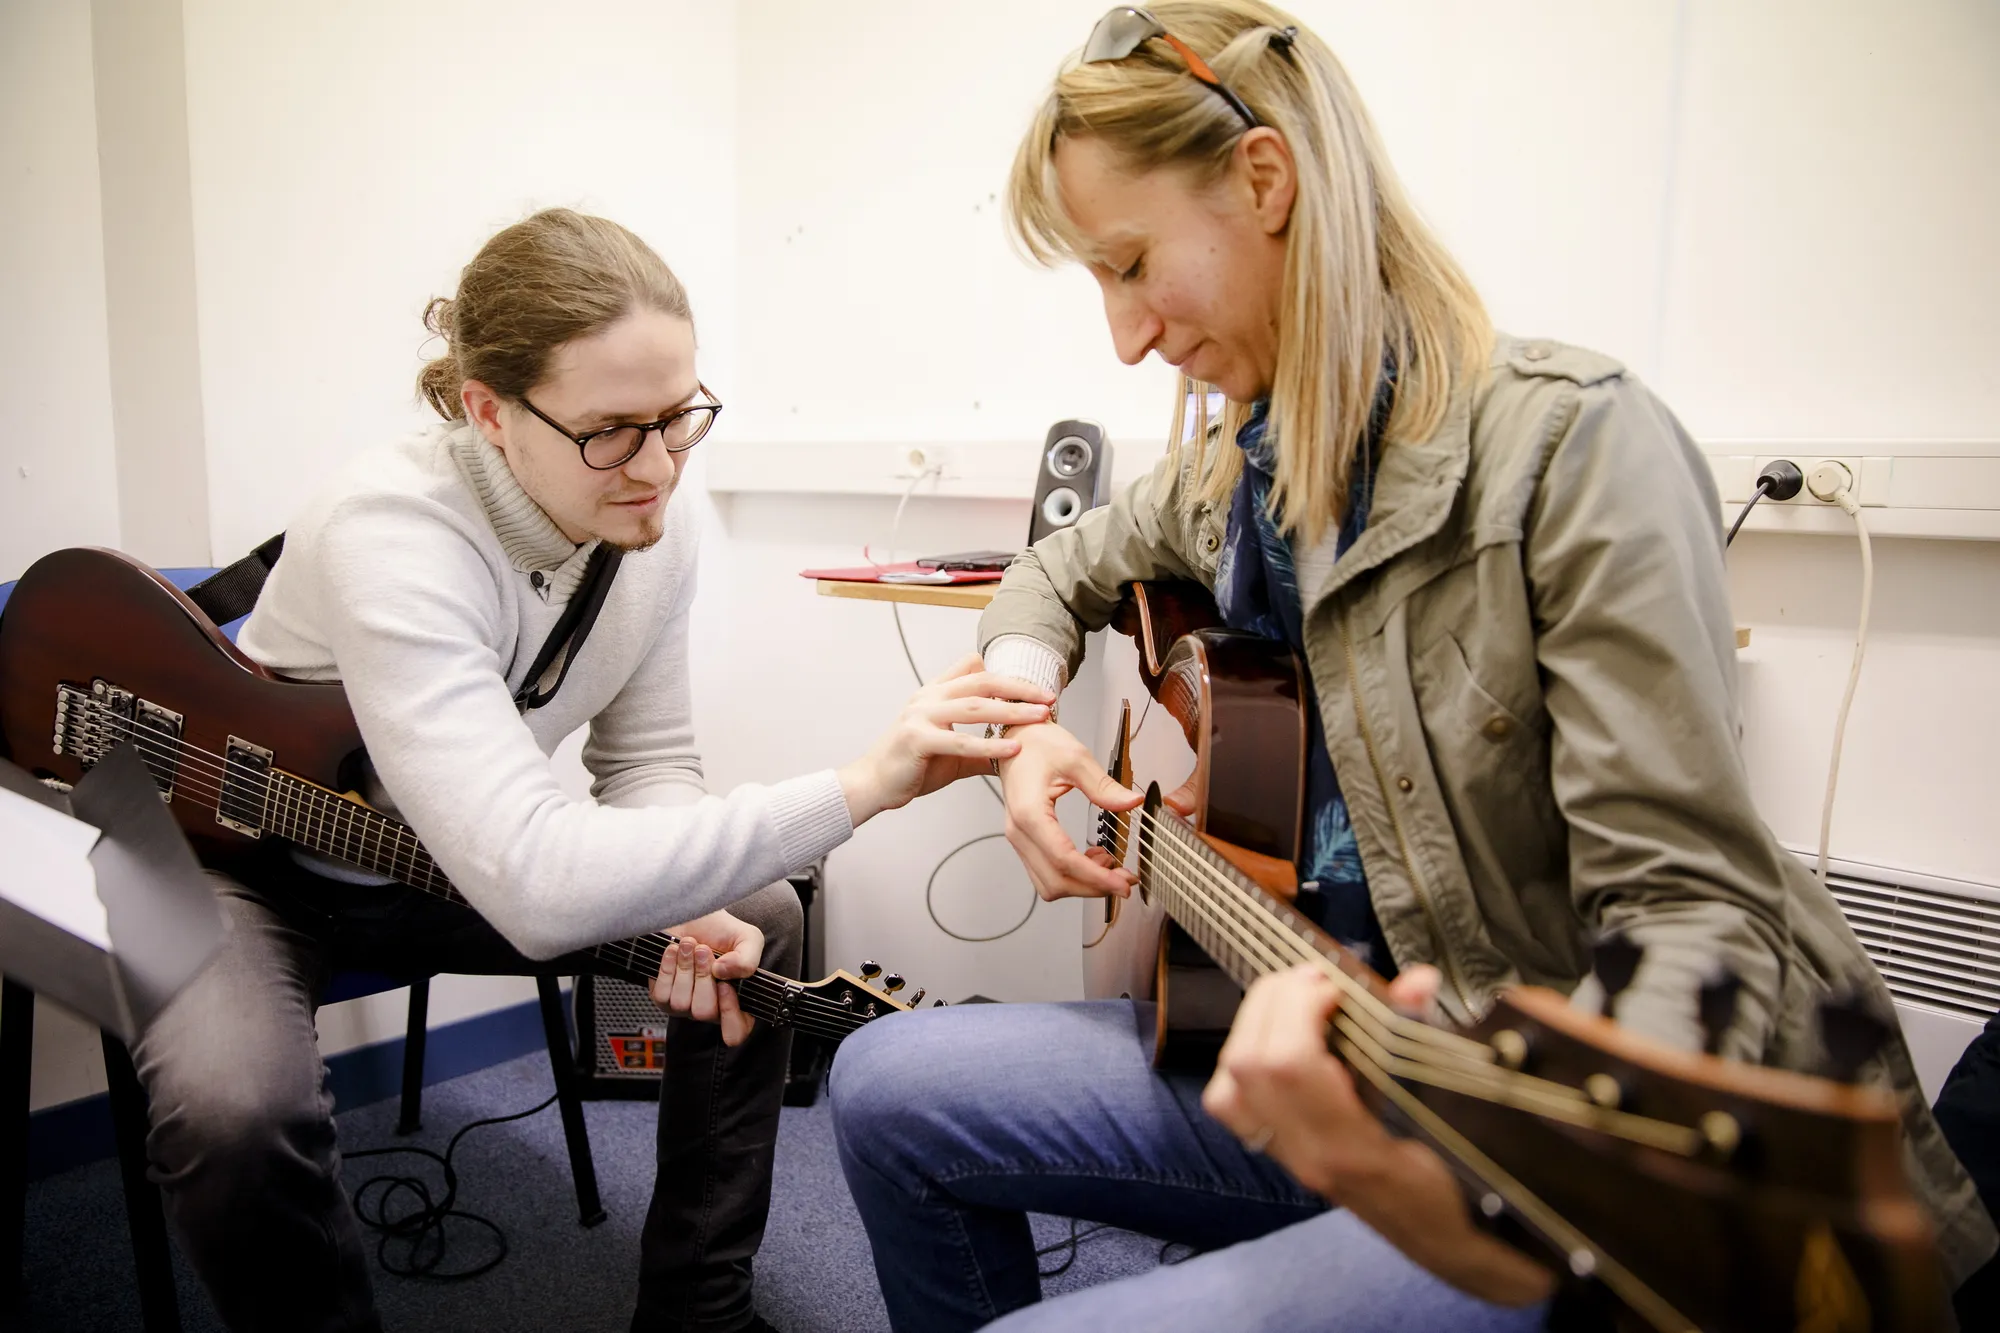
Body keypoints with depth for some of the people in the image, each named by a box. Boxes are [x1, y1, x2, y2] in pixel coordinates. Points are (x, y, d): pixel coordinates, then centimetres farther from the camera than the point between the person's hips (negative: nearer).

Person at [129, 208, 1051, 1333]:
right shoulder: (393, 537, -36)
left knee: (760, 927, -4)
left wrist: (693, 906, -22)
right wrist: (862, 786, -50)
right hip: (252, 857, -5)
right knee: (236, 1114, -33)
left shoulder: (655, 524, -14)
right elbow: (539, 885, -47)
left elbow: (646, 762, -1)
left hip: (450, 860, 6)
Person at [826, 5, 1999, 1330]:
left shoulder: (1569, 440, -18)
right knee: (886, 1089, 3)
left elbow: (1690, 906, -23)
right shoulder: (1229, 465, 5)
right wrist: (1025, 721, 1)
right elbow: (1061, 571, 24)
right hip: (1312, 1056, 7)